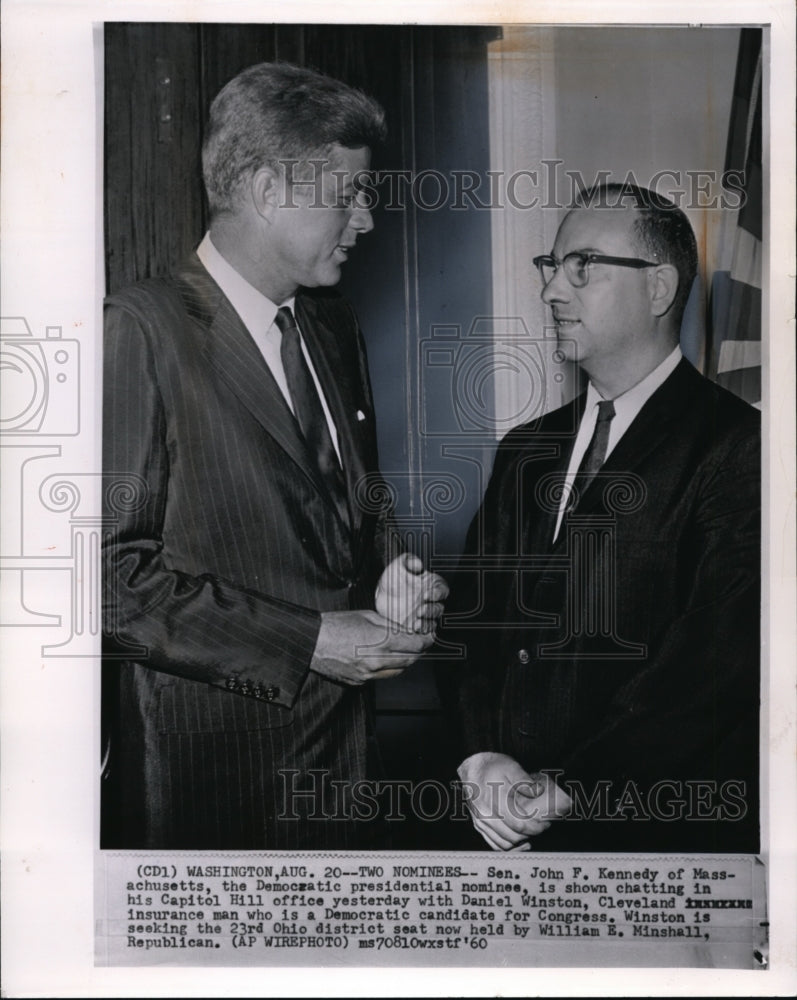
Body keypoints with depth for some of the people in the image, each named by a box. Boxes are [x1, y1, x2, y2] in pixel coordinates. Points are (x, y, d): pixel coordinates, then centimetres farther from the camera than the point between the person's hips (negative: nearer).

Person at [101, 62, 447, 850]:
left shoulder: (333, 327, 10)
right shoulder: (141, 331, -15)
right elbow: (113, 574, -20)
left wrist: (388, 577, 0)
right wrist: (308, 644, -18)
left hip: (342, 732, 7)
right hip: (209, 751, -7)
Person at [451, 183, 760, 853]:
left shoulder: (738, 449, -11)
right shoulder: (527, 451, 10)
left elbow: (715, 665, -18)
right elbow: (475, 614, 7)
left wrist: (564, 793, -18)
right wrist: (482, 755, -8)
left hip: (659, 824, -5)